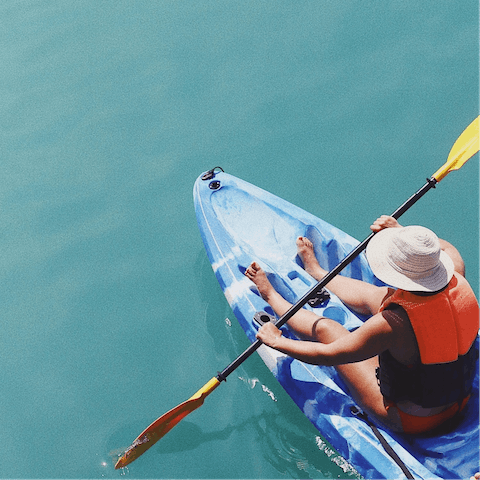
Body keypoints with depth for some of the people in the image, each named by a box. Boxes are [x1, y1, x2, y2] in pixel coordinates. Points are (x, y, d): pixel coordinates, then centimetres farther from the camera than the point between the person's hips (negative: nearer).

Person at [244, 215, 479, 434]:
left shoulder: (394, 323, -37)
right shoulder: (459, 284, -19)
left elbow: (326, 355, -23)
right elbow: (448, 250, 9)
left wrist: (276, 341, -8)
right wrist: (401, 230, 13)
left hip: (409, 420, -6)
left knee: (325, 329, 5)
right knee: (373, 295, 15)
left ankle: (271, 296, 36)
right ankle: (316, 272, 45)